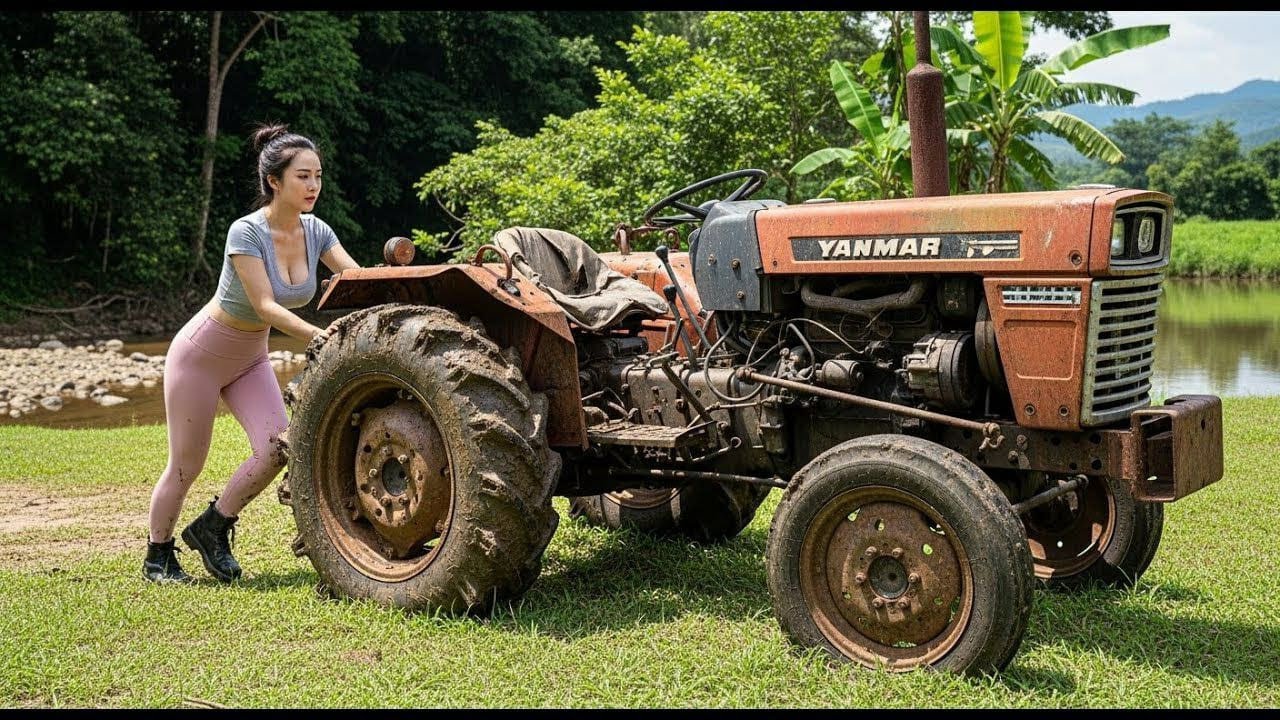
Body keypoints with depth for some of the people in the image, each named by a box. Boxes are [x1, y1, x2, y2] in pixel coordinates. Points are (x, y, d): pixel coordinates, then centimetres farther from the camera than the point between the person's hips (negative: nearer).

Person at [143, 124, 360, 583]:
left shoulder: (315, 231, -8)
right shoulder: (246, 232, -26)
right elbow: (265, 306, -32)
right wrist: (319, 336, -45)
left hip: (250, 359, 6)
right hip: (201, 354, -6)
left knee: (276, 449, -12)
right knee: (186, 467, 3)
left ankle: (213, 529, 11)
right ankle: (158, 557, 24)